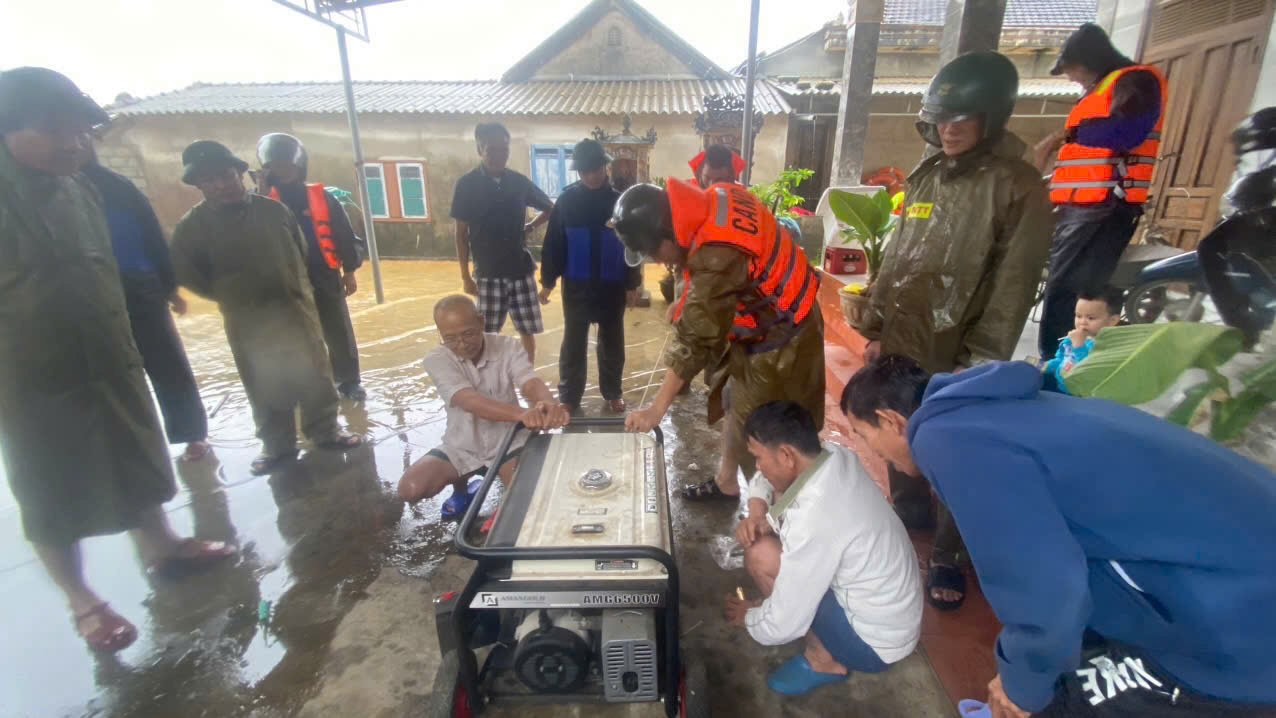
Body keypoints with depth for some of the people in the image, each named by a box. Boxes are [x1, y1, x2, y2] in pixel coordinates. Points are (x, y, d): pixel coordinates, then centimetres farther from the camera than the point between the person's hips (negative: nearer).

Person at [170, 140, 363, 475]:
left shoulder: (273, 210, 0)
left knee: (315, 374, 5)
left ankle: (325, 431, 21)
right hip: (248, 323, -1)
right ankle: (277, 446, 22)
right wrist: (233, 298, 2)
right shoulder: (192, 226, -3)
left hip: (296, 309, 1)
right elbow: (187, 274, 2)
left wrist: (295, 289, 7)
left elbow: (300, 250, 11)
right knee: (266, 389, 7)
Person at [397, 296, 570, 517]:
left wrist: (549, 405, -58)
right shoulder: (437, 360, -16)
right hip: (461, 447, 2)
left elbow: (532, 383, -30)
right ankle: (460, 486, 16)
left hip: (508, 442, -1)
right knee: (410, 489, -17)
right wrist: (521, 414, -54)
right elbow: (470, 401, -34)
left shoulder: (508, 347, -12)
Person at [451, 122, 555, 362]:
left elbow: (550, 209, 18)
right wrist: (465, 276, -3)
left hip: (521, 270, 2)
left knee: (528, 331, 7)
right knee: (486, 336, 3)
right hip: (488, 273, -2)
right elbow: (461, 233, -1)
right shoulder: (467, 185, -4)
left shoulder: (519, 182, 2)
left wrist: (529, 227, 1)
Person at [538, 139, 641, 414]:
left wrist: (632, 284, -1)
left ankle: (613, 393, 26)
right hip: (576, 286, 0)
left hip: (612, 286, 1)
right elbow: (553, 244, 0)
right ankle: (569, 397, 19)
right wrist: (548, 280, -2)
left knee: (612, 343, 11)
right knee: (573, 344, 7)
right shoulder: (566, 200, -3)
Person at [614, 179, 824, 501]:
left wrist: (657, 409, -27)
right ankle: (727, 481, 40)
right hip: (777, 320, 9)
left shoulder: (718, 256, -35)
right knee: (737, 406, 21)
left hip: (777, 342, -9)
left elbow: (695, 338, -33)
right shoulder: (718, 197, -9)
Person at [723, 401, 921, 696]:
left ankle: (824, 658, 3)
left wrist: (747, 616, -3)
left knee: (760, 556, -18)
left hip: (876, 641, -8)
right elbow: (764, 480, 10)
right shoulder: (834, 456, -10)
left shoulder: (813, 520, -33)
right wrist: (758, 516, -9)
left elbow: (782, 626, -24)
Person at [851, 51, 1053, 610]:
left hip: (955, 357, -5)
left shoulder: (1018, 187, -10)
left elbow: (1012, 287, -13)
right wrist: (876, 326, 11)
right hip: (901, 344, 6)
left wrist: (981, 363, -14)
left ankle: (948, 556, 28)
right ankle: (905, 513, 44)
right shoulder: (926, 176, 8)